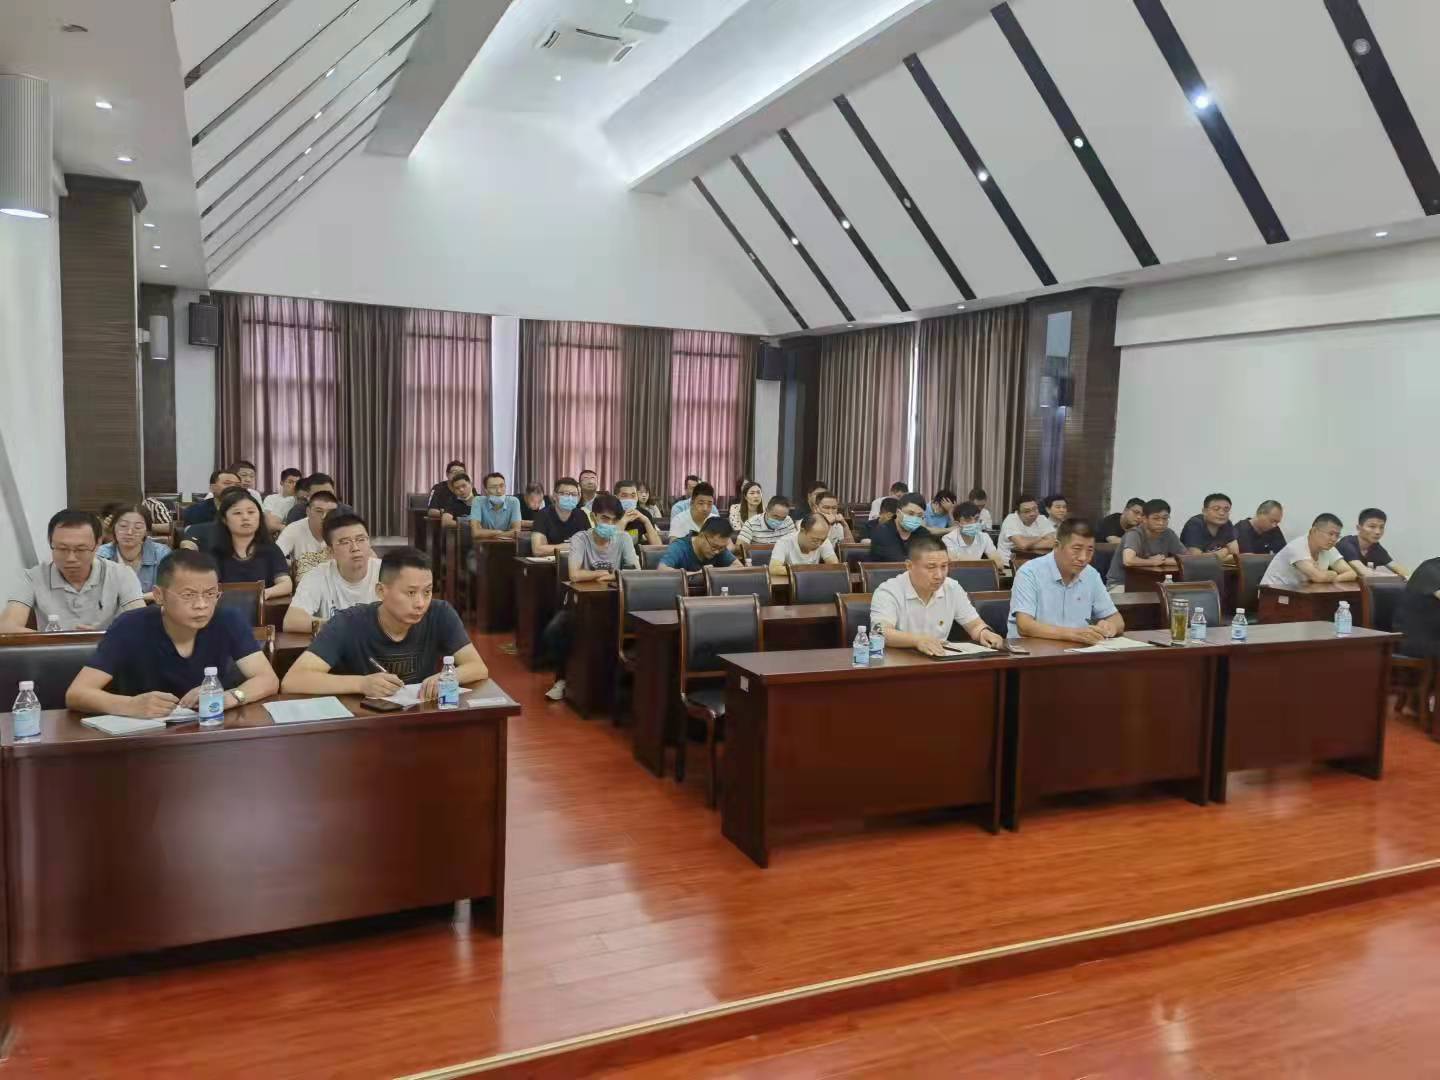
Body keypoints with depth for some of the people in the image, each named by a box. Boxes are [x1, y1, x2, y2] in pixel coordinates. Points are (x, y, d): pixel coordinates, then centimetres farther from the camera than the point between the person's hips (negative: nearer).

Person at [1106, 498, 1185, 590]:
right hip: (1121, 584, -6)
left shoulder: (1169, 534, -3)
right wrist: (1153, 562, -20)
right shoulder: (1134, 534, -21)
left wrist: (1161, 561, -14)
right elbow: (1128, 560, -38)